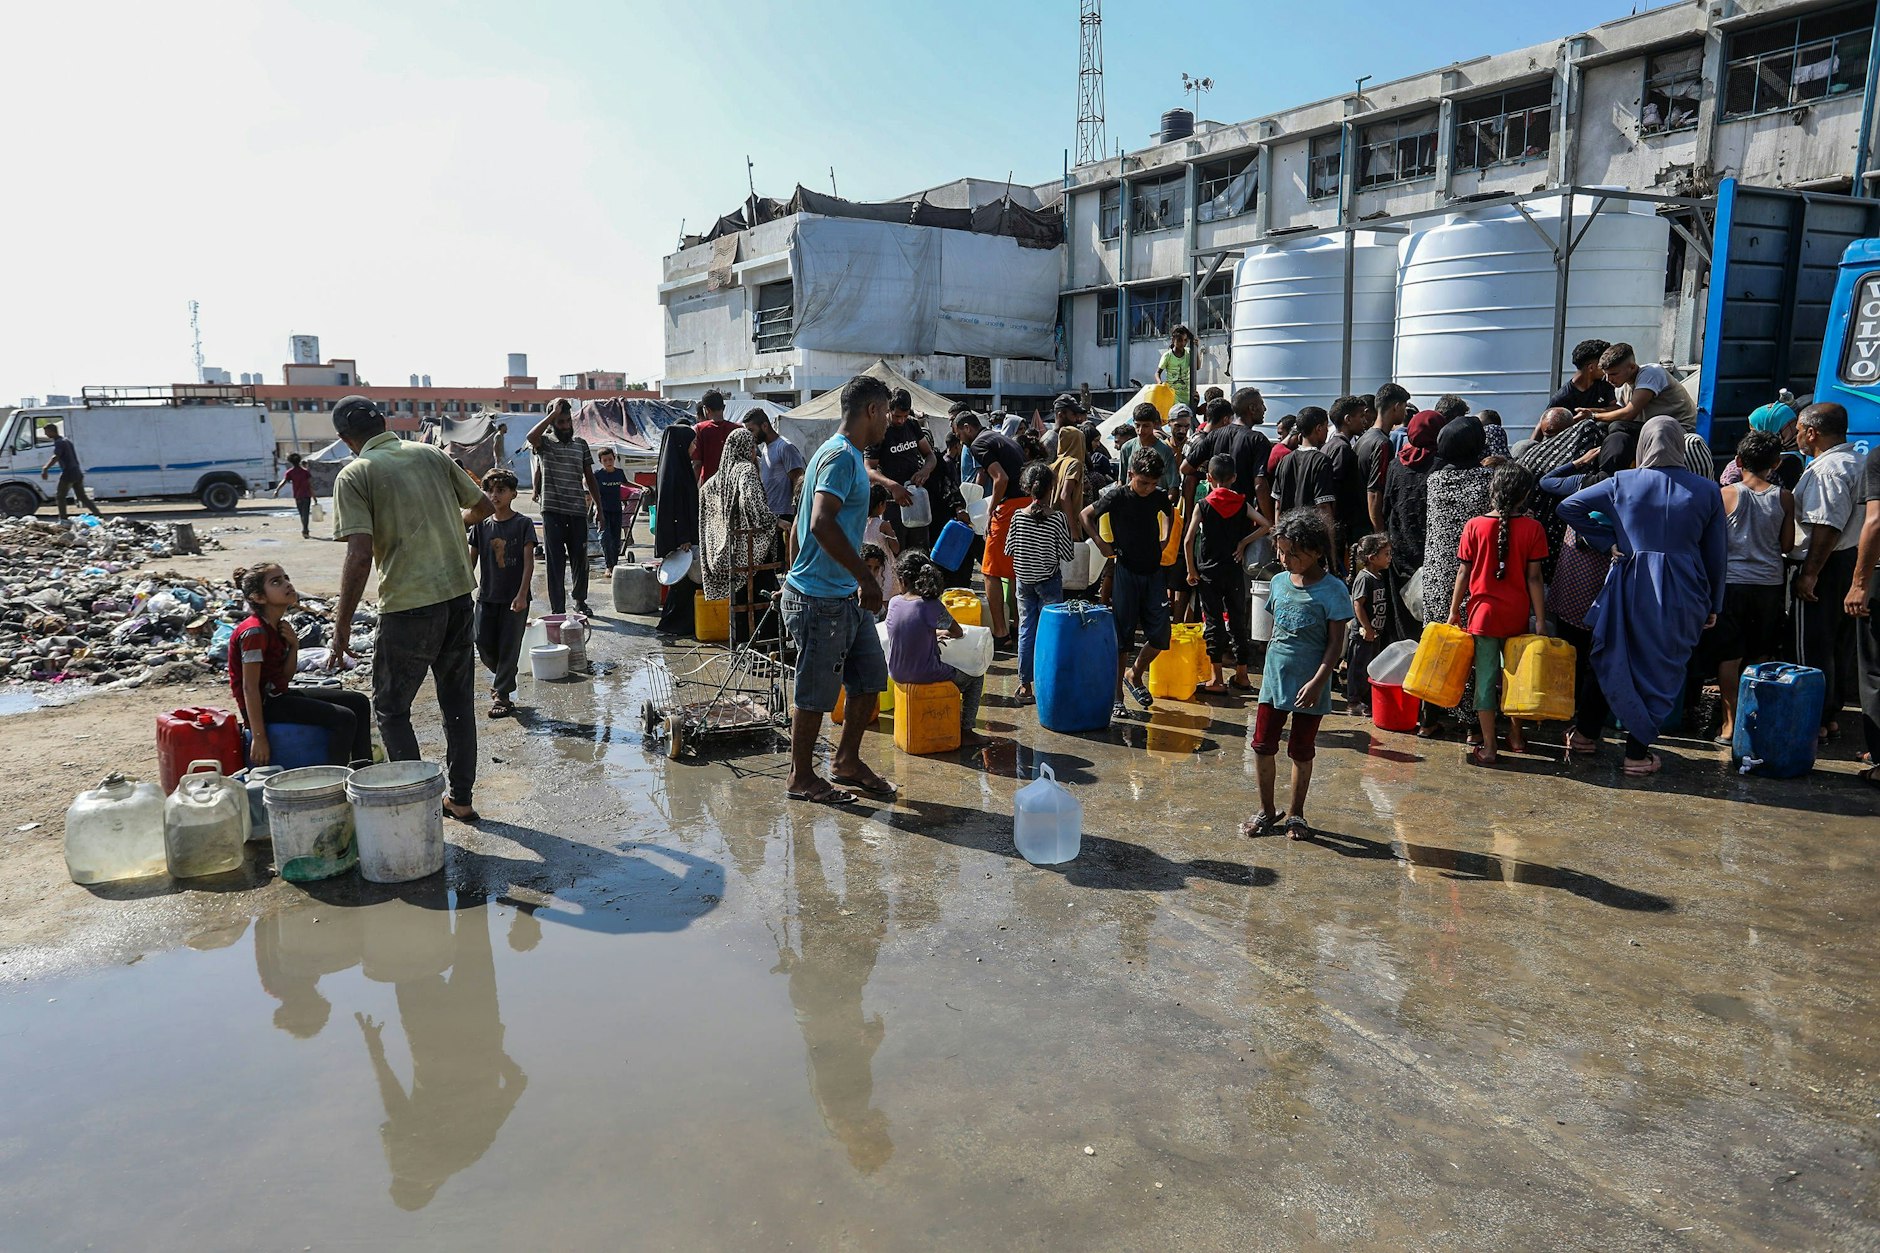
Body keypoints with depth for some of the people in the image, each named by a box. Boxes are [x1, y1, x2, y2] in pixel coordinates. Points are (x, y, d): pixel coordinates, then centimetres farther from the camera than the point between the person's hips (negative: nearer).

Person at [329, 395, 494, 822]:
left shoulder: (355, 474, -6)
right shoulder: (433, 454, 8)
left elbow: (360, 556, -15)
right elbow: (485, 506, 15)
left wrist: (342, 624, -9)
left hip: (408, 607, -5)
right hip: (459, 596, 5)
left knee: (391, 708, 12)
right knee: (458, 703, 17)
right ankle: (460, 798, 24)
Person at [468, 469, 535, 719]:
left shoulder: (523, 524, -6)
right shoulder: (482, 525, 5)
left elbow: (528, 561, -10)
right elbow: (472, 559, 8)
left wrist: (522, 594, -17)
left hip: (515, 597, -4)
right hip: (487, 595, 4)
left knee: (509, 647, 1)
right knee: (483, 643, 4)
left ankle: (502, 694, 11)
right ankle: (502, 678, 31)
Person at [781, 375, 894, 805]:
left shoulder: (851, 456, 14)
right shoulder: (840, 456, -18)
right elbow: (822, 523, -30)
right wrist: (866, 578, -28)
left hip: (847, 596, 10)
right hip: (821, 598, -10)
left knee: (870, 680, 15)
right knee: (816, 693, 3)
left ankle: (847, 761, 30)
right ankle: (801, 778, 17)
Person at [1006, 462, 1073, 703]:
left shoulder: (1018, 516, -7)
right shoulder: (1057, 518, -15)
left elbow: (1009, 548, 0)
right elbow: (1067, 553, -8)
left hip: (1024, 581, 3)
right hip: (1049, 582, -3)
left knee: (1026, 630, 10)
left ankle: (1025, 686, 14)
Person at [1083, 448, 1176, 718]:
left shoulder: (1159, 497, 2)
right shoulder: (1117, 497, -9)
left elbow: (1169, 513, 26)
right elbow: (1086, 516, 3)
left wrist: (1164, 539, 12)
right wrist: (1101, 544, -5)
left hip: (1154, 572, 4)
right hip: (1126, 572, -4)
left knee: (1160, 635, -1)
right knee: (1122, 637, -2)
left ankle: (1134, 675, 26)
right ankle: (1117, 699, 6)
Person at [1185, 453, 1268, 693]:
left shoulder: (1203, 505, -6)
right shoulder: (1242, 504, 1)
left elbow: (1188, 541, -11)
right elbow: (1265, 524, -8)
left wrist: (1191, 570, -2)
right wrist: (1243, 543, -1)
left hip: (1208, 571, -2)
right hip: (1235, 571, 2)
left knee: (1213, 621, 3)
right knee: (1238, 620, 12)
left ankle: (1217, 679, 4)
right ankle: (1241, 675, 20)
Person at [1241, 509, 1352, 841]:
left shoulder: (1332, 591, -12)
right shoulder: (1279, 582, 5)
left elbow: (1336, 643, -12)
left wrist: (1317, 682, -20)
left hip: (1309, 687, -5)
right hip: (1274, 680, 5)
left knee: (1301, 752, 9)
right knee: (1263, 746, 7)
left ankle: (1295, 814, 25)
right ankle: (1266, 811, 22)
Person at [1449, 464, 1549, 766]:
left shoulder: (1475, 526, -7)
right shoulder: (1532, 529, -7)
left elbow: (1463, 573, -3)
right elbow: (1534, 578, -6)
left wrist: (1454, 611, 6)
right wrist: (1540, 621, -1)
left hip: (1483, 613, -1)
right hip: (1517, 616, 1)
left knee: (1486, 678, 4)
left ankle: (1488, 747, 5)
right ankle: (1516, 735, 34)